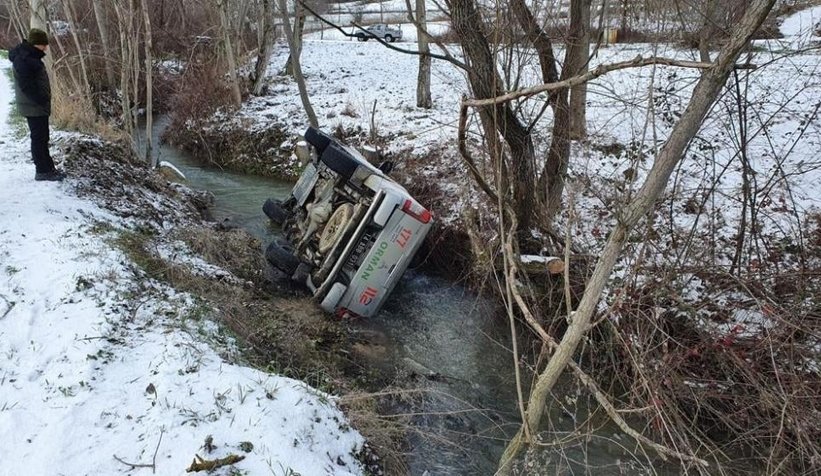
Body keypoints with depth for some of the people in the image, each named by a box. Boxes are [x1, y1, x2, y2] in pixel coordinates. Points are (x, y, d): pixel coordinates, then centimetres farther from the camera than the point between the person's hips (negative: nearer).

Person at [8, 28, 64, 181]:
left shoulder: (30, 56, 14)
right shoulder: (23, 59, -17)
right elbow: (27, 86, -23)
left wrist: (44, 101, 14)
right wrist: (42, 101, -21)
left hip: (39, 106, 10)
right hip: (33, 107, -10)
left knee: (42, 138, 14)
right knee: (39, 138, -4)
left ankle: (48, 168, 22)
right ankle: (42, 171, 2)